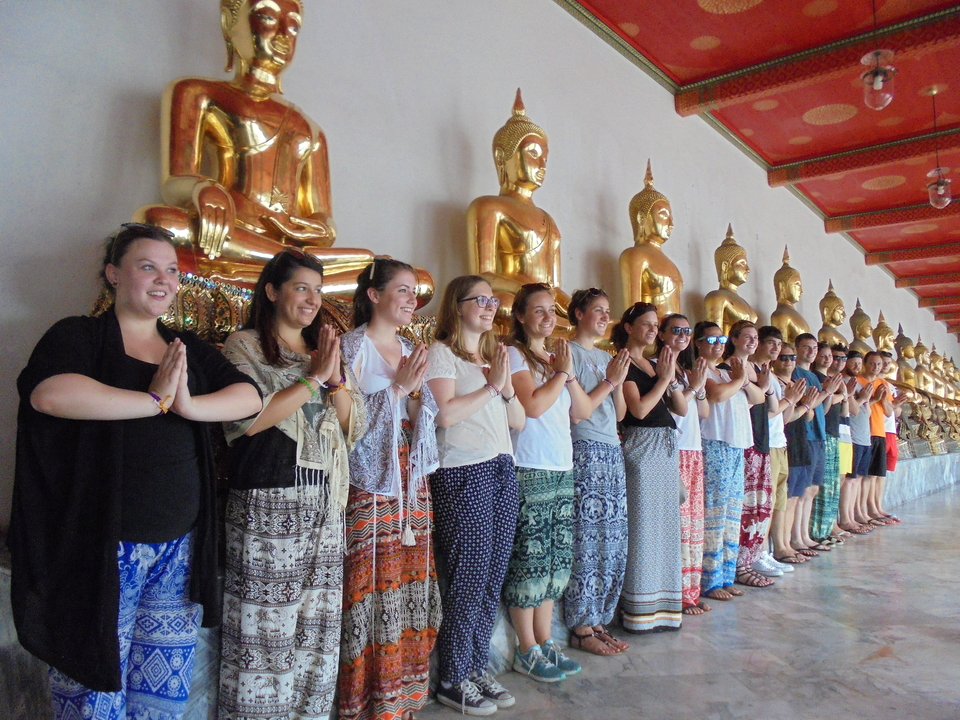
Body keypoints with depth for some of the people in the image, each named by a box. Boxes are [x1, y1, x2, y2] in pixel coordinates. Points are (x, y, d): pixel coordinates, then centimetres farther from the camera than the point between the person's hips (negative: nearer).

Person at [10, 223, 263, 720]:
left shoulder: (188, 348, 12)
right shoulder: (78, 336, -2)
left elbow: (250, 395, 2)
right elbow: (49, 393, -23)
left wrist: (190, 404, -16)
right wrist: (157, 400, -18)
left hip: (178, 548, 5)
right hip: (102, 548, -4)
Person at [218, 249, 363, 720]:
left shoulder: (322, 350, 16)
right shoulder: (245, 345, -1)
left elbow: (353, 429, 12)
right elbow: (247, 419, -17)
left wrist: (336, 378, -5)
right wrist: (314, 378, -13)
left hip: (325, 502, 6)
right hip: (268, 502, -6)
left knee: (317, 624, 11)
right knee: (266, 628, 0)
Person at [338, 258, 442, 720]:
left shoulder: (410, 351, 14)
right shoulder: (353, 346, -5)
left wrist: (414, 390, -2)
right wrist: (396, 388, -14)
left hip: (413, 483, 7)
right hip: (371, 485, -6)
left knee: (412, 586, 10)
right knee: (373, 590, -2)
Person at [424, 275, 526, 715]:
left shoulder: (494, 356, 20)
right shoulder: (441, 353, -2)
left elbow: (518, 421, 15)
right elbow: (445, 413, -18)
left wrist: (506, 386, -3)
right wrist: (491, 385, -9)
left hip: (503, 472, 7)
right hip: (463, 474, -7)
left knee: (493, 579, 10)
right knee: (468, 579, -3)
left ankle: (477, 669, 24)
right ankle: (453, 680, 13)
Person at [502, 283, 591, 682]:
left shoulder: (556, 356, 16)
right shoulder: (514, 354, -5)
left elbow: (583, 411, 11)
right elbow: (533, 405, -18)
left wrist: (569, 374, -3)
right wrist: (561, 371, -7)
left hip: (562, 469, 8)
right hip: (529, 471, -7)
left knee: (556, 560, 12)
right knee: (529, 561, -1)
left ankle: (544, 641, 24)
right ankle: (527, 651, 12)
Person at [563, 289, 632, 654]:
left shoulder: (607, 357, 18)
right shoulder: (569, 353, -5)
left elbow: (619, 413, 16)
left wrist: (619, 382, 0)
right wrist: (609, 381, -7)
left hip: (611, 452, 8)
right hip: (583, 453, -8)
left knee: (613, 542, 9)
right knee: (586, 541, -6)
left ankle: (597, 620, 20)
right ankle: (581, 628, 6)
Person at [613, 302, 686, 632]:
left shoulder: (655, 364, 17)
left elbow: (682, 408, 12)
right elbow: (639, 409, -17)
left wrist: (671, 377, -3)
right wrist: (663, 378, -9)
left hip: (668, 446, 8)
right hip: (642, 446, -8)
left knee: (666, 524, 11)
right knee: (642, 527, -4)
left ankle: (662, 605, 22)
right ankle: (640, 611, 7)